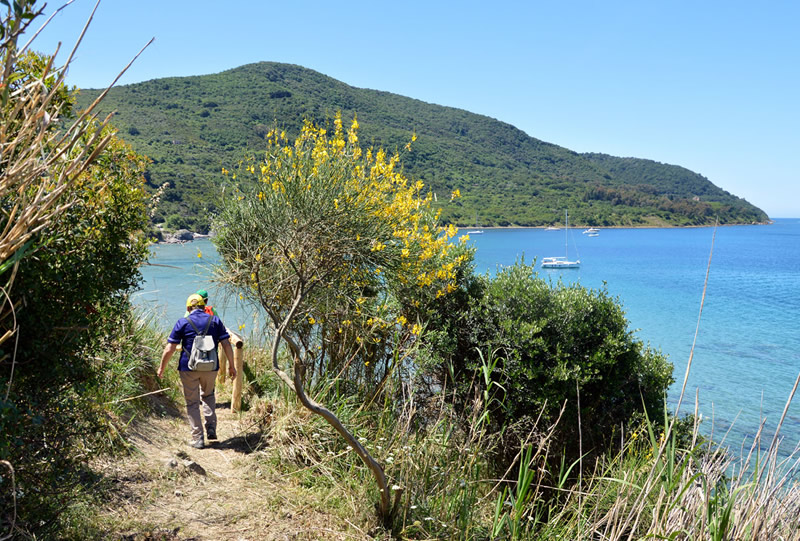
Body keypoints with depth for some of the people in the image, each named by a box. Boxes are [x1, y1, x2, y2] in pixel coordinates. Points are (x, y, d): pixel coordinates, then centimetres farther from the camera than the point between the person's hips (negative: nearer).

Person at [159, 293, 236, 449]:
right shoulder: (215, 320, 3)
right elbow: (226, 345, 0)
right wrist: (231, 365, 9)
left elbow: (169, 349, -3)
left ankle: (197, 438, 9)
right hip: (211, 367, 2)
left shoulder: (183, 322, -2)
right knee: (208, 395, 26)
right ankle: (211, 428, 13)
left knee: (192, 403, 9)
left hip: (189, 368, -2)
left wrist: (162, 367, 10)